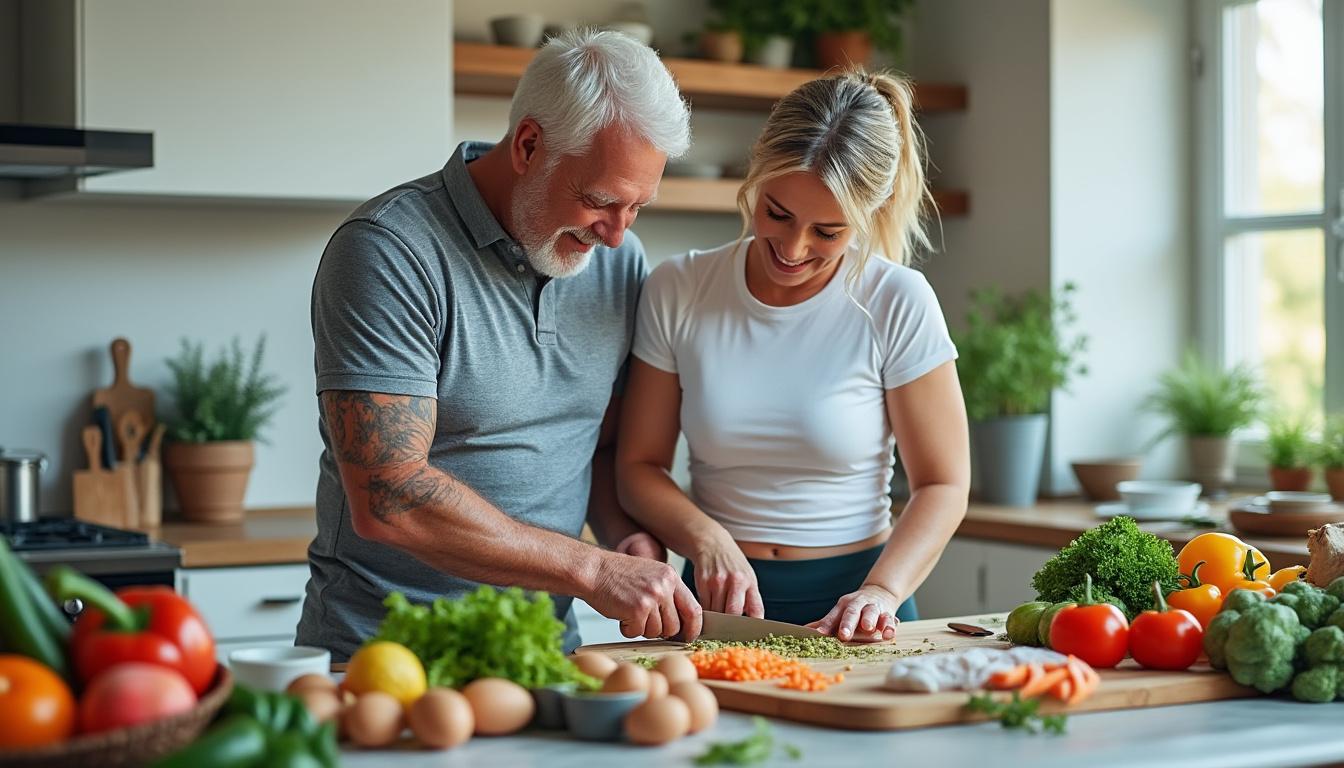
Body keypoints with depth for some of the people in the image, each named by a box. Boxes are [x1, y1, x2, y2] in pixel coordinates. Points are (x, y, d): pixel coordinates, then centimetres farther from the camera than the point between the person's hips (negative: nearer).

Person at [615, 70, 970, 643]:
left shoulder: (897, 302, -5)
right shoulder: (678, 292, 1)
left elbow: (942, 485, -1)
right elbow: (639, 465, 6)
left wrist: (881, 591, -16)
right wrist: (706, 539, -12)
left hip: (848, 600, -1)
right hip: (719, 599, 2)